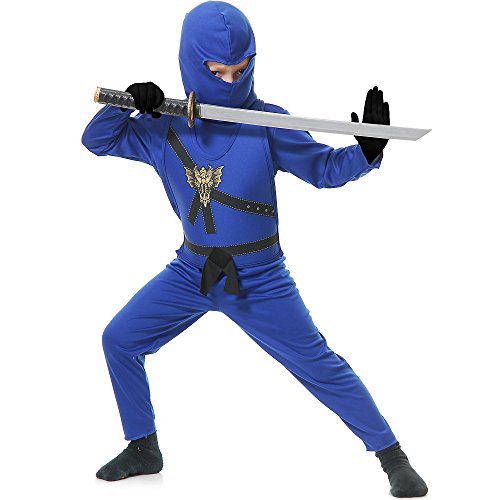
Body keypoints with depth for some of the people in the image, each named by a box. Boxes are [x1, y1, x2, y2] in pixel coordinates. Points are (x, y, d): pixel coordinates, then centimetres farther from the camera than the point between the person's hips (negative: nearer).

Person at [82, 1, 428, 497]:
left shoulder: (265, 121, -13)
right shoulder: (165, 125, -3)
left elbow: (324, 168, -7)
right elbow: (97, 140, 3)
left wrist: (367, 150, -27)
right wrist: (127, 101, -16)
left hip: (259, 281, -4)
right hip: (191, 272, 4)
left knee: (318, 365, -6)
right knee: (119, 341, 5)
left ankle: (392, 455, 8)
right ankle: (143, 450, 22)